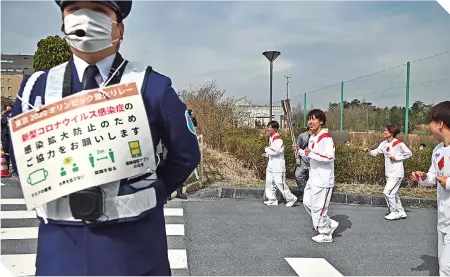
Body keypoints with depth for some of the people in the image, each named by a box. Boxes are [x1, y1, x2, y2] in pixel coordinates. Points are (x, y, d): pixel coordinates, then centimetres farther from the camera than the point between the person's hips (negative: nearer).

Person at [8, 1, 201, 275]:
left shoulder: (152, 86, -6)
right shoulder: (37, 87, 2)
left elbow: (186, 155, 3)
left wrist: (151, 195, 2)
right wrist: (53, 196, 5)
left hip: (134, 241, -2)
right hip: (60, 242, 2)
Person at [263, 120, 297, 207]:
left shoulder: (277, 139, -18)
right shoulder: (271, 138, 13)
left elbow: (276, 151, -29)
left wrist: (266, 149, -12)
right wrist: (267, 154, 7)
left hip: (278, 166, -10)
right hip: (271, 165, 10)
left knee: (280, 183, -6)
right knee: (269, 182, 12)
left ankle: (291, 198, 9)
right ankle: (272, 200, 21)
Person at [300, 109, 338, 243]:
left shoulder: (326, 137, -18)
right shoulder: (312, 137, 12)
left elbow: (330, 157, -29)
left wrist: (311, 154, -26)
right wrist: (300, 151, 9)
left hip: (323, 180, -10)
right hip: (313, 178, 10)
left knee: (318, 208, 0)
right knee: (307, 202, 17)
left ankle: (325, 235, 19)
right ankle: (330, 224, 29)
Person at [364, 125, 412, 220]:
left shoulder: (399, 143, -15)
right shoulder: (384, 143, 5)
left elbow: (409, 153, -10)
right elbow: (376, 152, 2)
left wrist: (396, 158, -16)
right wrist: (369, 151, -17)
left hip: (397, 173, -8)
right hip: (389, 173, 8)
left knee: (388, 192, -10)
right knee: (393, 193, 16)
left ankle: (394, 212, 6)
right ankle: (401, 212, 29)